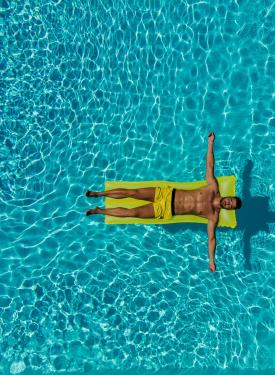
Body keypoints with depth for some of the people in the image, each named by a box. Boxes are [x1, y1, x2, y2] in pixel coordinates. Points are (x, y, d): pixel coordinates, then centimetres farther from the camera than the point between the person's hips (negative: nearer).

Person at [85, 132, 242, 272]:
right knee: (133, 192, -9)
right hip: (168, 193, 2)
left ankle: (99, 210, 7)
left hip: (167, 211, -2)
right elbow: (210, 165, 1)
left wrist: (212, 261, -17)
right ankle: (98, 193, 9)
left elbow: (211, 238, -7)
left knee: (133, 213, -12)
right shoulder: (214, 188, -1)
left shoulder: (213, 216, -6)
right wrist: (211, 143, -3)